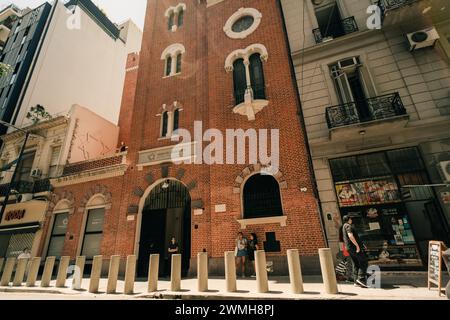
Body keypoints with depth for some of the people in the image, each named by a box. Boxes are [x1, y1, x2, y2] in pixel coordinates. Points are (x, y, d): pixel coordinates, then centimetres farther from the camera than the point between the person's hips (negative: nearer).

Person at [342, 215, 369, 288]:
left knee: (356, 264, 11)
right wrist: (357, 245, -23)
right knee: (364, 262, -4)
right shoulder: (348, 226, -12)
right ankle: (361, 278, -10)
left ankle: (356, 281, 12)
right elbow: (350, 236, -27)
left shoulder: (344, 227, 20)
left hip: (349, 248, 9)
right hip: (354, 247, -9)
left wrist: (361, 243, 25)